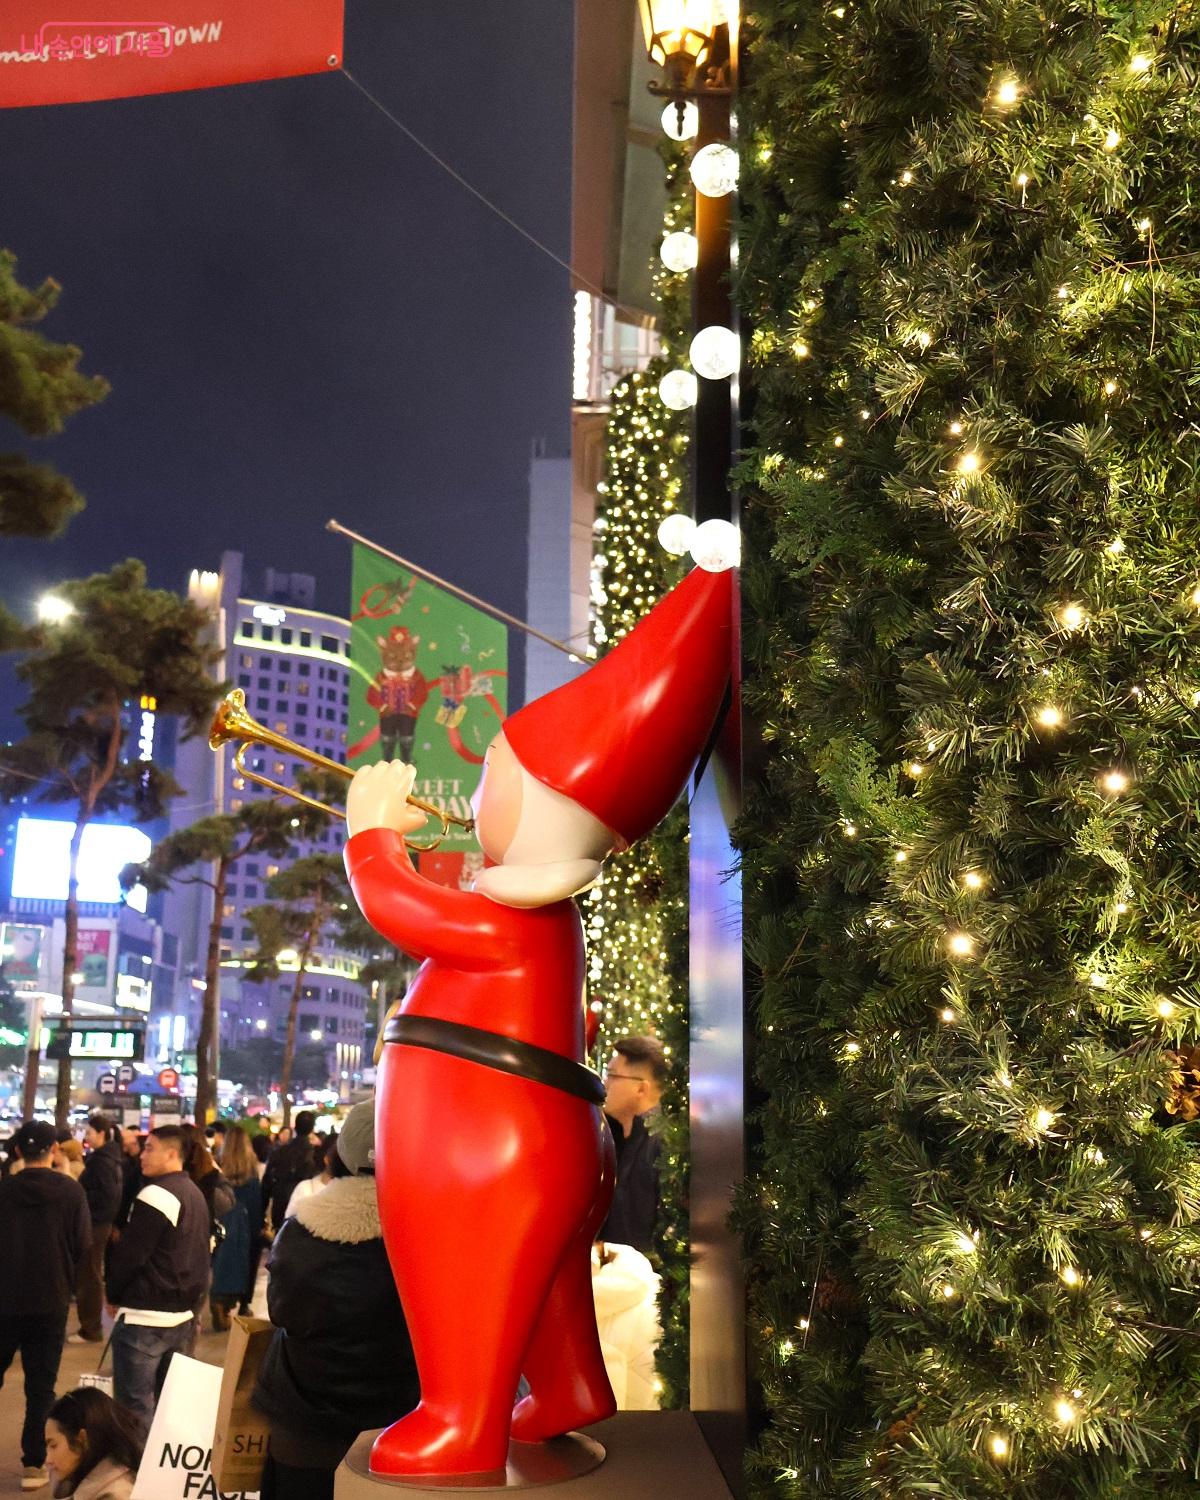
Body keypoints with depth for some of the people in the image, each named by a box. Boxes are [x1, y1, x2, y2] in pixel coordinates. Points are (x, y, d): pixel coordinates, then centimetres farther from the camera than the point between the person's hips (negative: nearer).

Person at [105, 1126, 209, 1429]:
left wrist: (115, 1294, 0)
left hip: (145, 1316, -9)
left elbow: (129, 1254, -15)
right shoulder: (196, 1194, 12)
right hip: (182, 1314, 9)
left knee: (135, 1405, -3)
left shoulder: (156, 1194, -17)